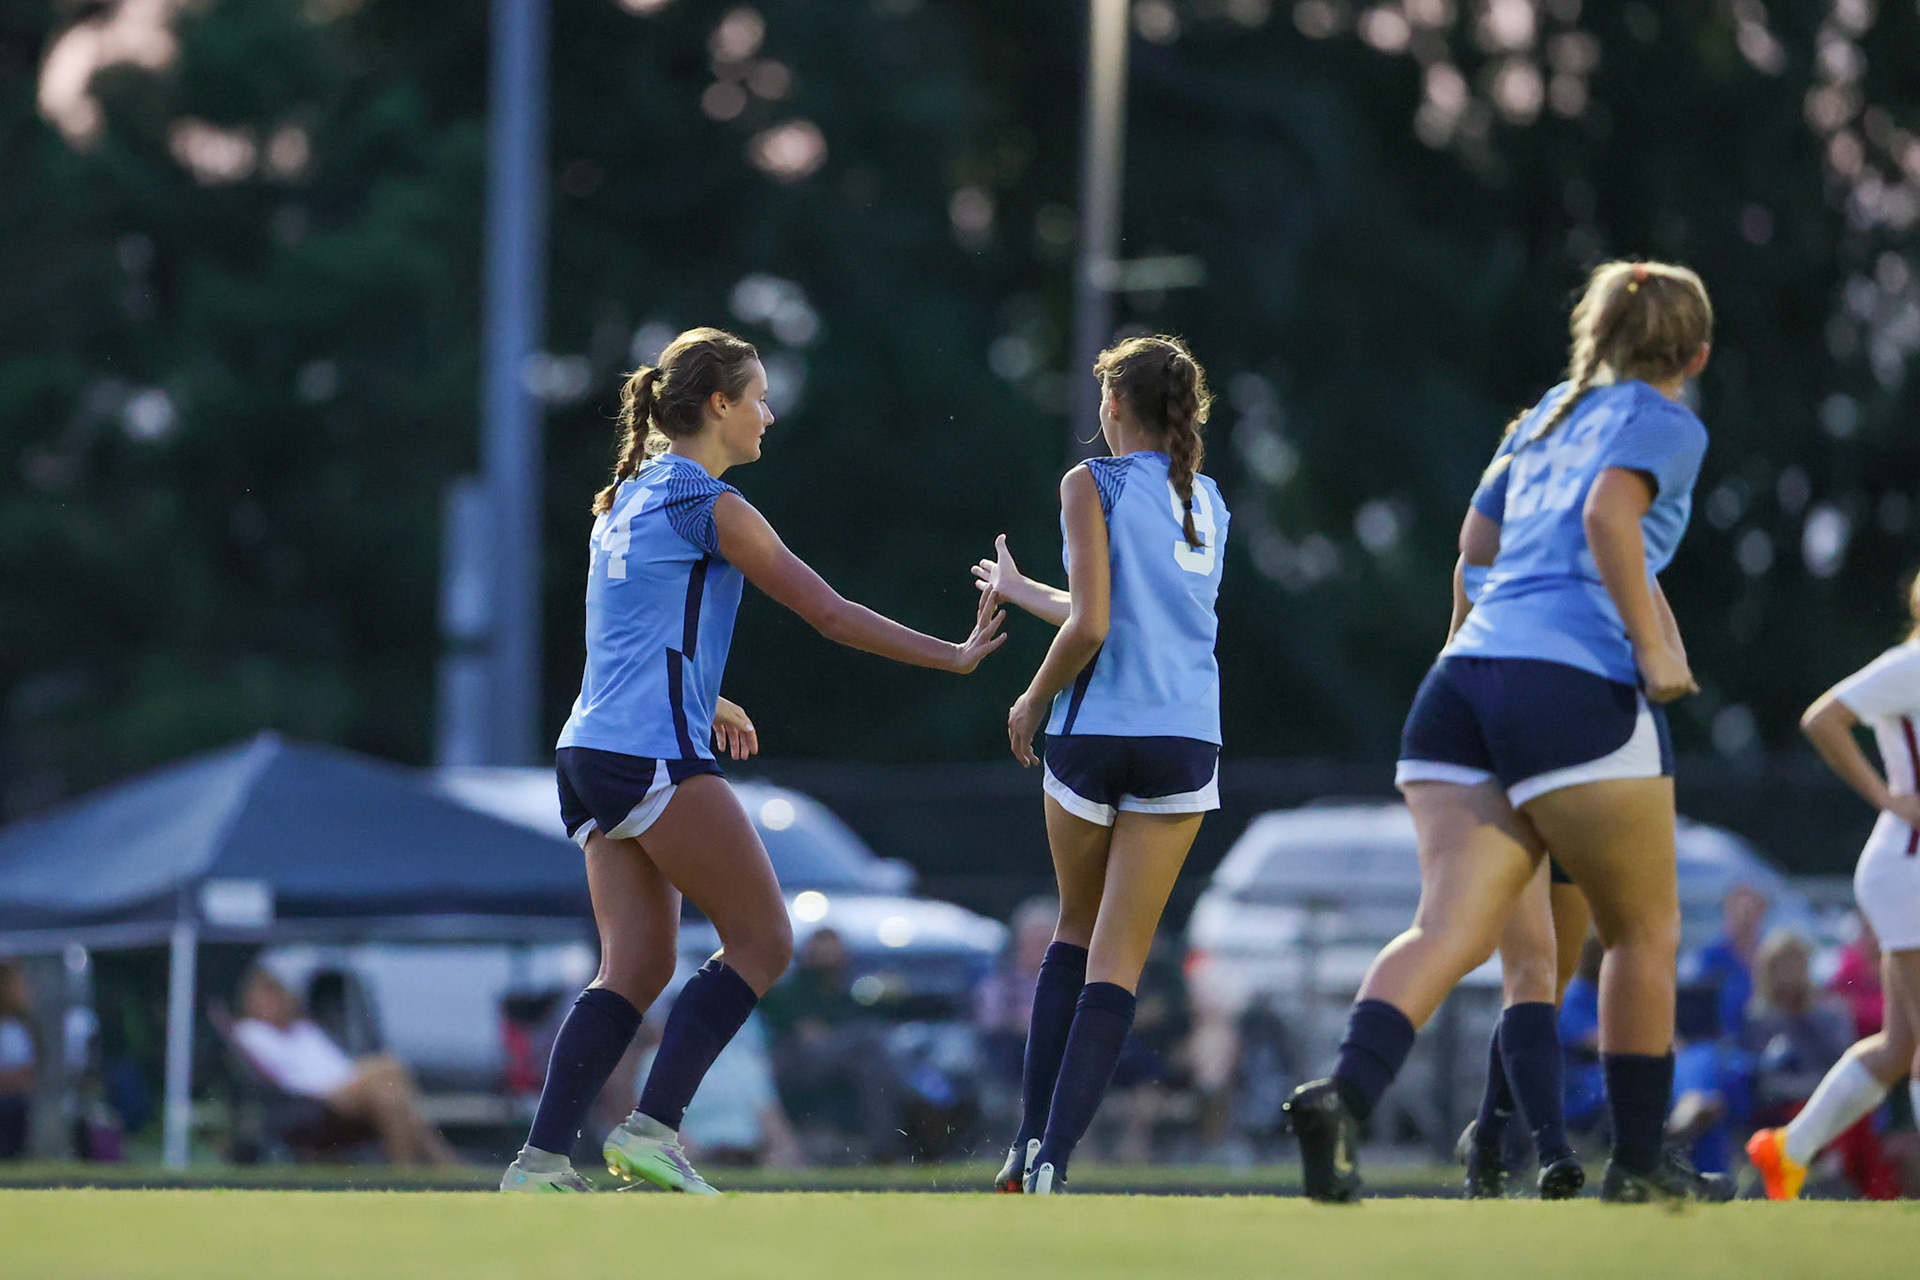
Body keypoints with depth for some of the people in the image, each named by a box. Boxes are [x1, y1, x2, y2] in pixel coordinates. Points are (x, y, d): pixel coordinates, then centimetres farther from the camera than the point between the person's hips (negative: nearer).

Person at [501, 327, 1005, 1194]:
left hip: (590, 755, 9)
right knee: (763, 938, -3)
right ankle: (654, 1127, -11)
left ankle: (541, 1157, -5)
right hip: (655, 754, -9)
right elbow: (832, 615, -4)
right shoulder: (713, 507, -6)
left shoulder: (625, 500, 19)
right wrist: (953, 657, 4)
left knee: (637, 967, 5)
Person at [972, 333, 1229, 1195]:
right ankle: (1052, 1162, -8)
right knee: (1118, 961, 0)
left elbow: (1090, 625, -13)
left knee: (1075, 933, 17)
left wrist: (1033, 700, 3)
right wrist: (1016, 590, 35)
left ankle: (1031, 1140, 12)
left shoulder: (1093, 484, -3)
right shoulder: (1208, 503, 15)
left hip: (1094, 736, -3)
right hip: (1185, 739, 3)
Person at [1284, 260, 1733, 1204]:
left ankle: (1343, 1094, -31)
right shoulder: (1666, 426, 6)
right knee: (1644, 932, 11)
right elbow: (1609, 513, -14)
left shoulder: (1551, 413, 27)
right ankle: (1639, 1162, 15)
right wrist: (1652, 647, -12)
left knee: (1451, 927, -7)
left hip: (1464, 675, 6)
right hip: (1578, 684, -6)